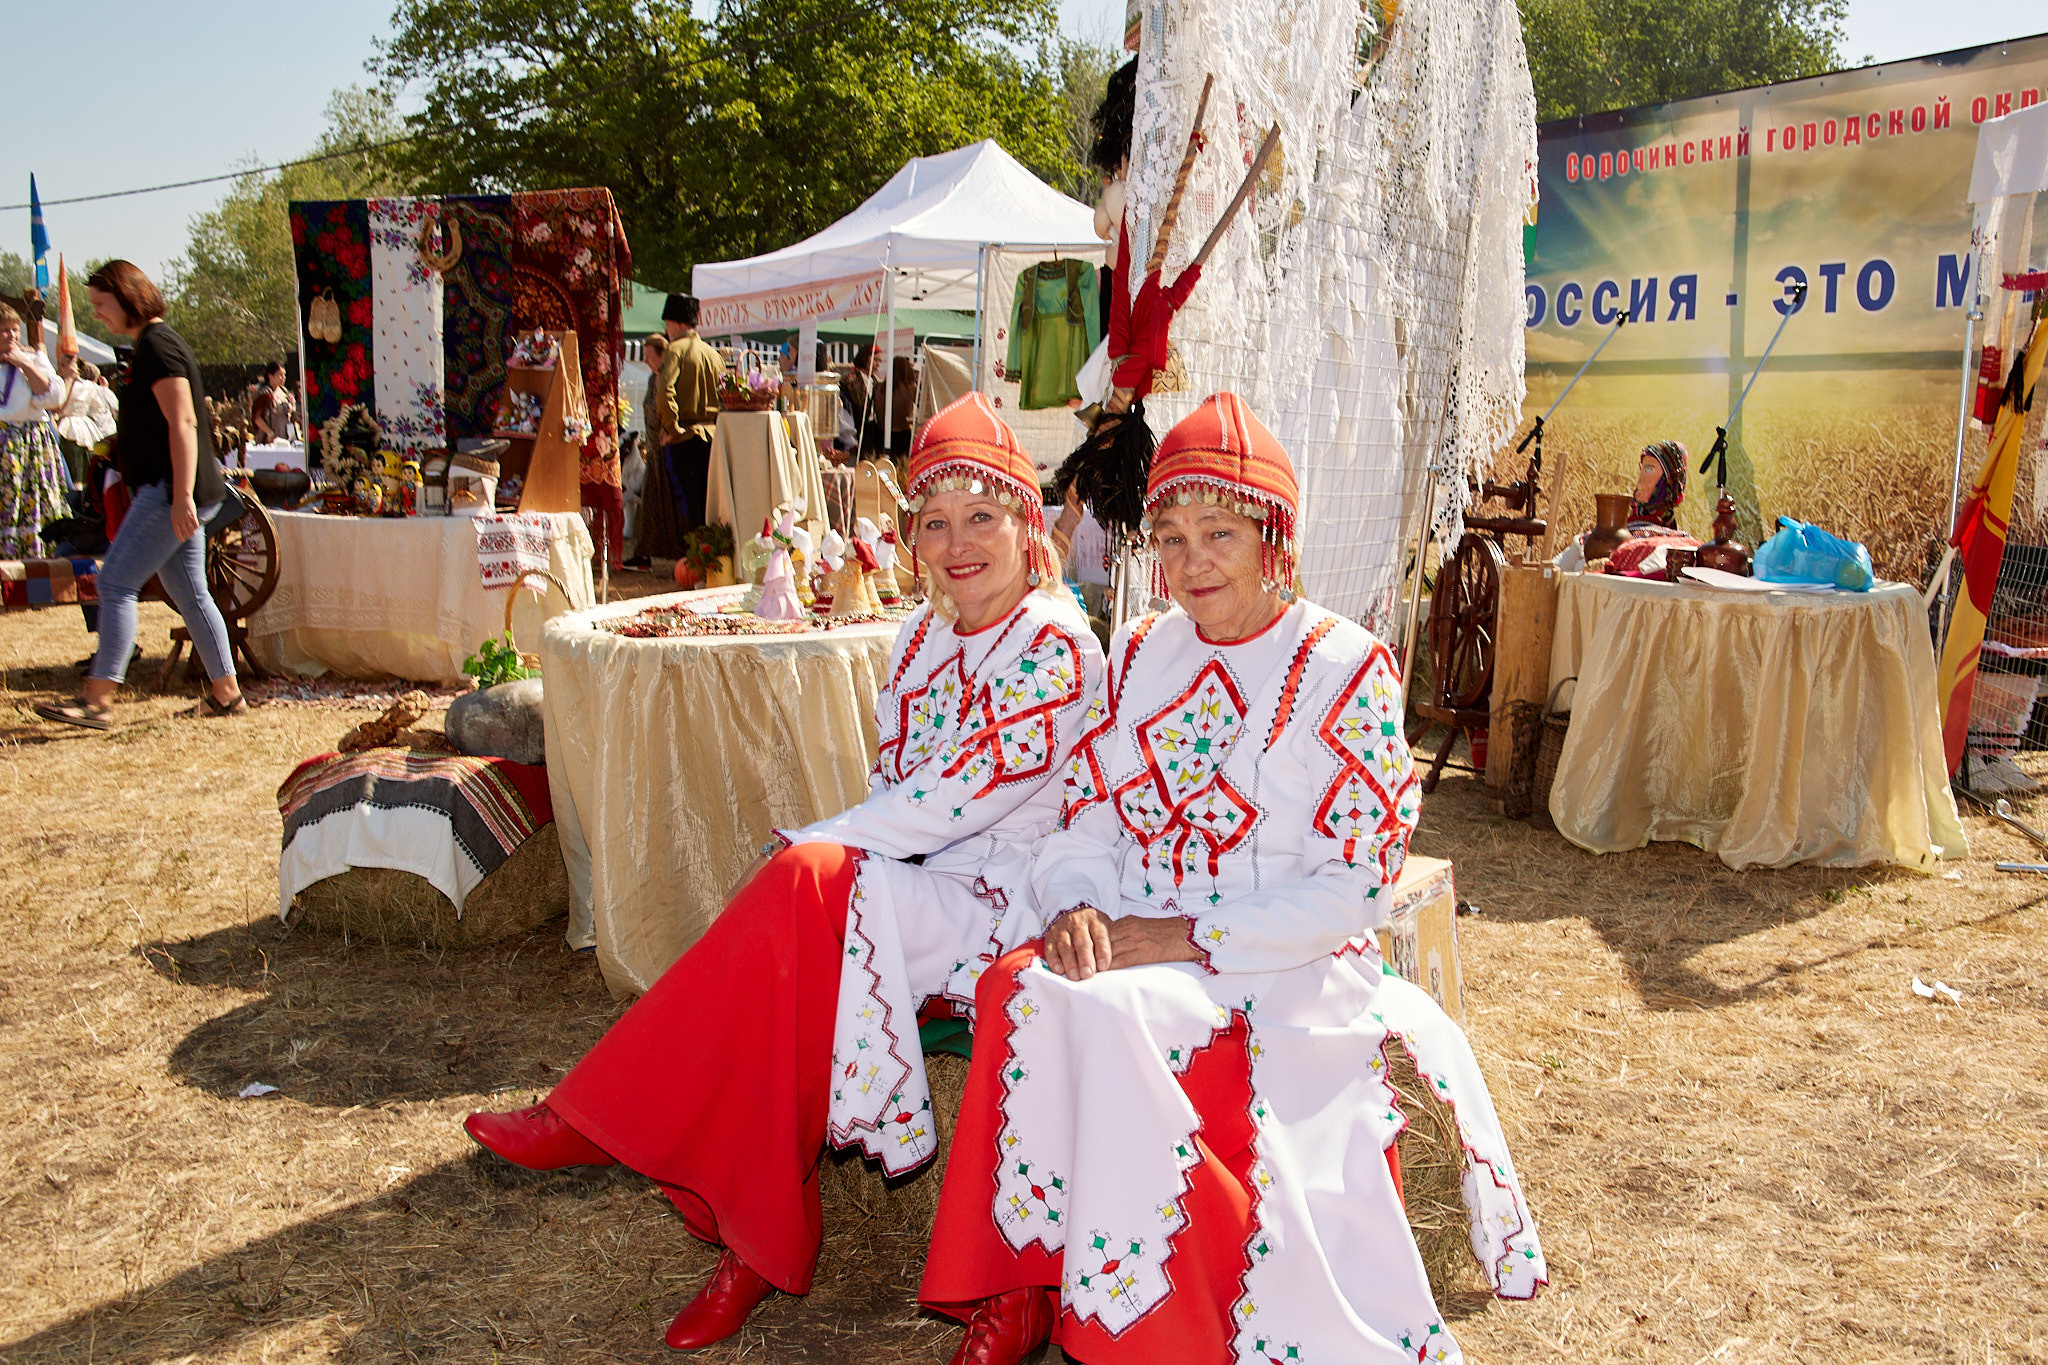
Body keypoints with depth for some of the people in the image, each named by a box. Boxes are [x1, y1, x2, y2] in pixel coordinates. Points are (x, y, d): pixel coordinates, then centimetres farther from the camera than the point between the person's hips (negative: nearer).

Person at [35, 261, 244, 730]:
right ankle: (226, 693, 16)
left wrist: (182, 495, -27)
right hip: (170, 493, 10)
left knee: (116, 582, -10)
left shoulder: (157, 345, -12)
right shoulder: (152, 344, 20)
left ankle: (98, 701, -10)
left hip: (170, 492, -10)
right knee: (188, 591, 12)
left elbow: (183, 423, -21)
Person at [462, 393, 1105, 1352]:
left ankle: (602, 1119, -15)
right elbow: (893, 786, 14)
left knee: (806, 881, -30)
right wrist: (808, 853, -6)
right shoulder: (923, 634, 13)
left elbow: (959, 798, -18)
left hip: (1002, 900, -6)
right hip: (908, 883, 7)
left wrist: (806, 846, -15)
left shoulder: (1056, 644, -11)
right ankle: (761, 1245, -15)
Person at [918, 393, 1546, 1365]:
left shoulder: (1346, 671, -5)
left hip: (1286, 968, -4)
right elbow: (1088, 814, 10)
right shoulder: (1140, 653, 12)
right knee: (1021, 989, -28)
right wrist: (1077, 906, -13)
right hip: (1129, 944, 5)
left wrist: (1185, 938, -16)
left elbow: (1359, 884, -9)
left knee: (1105, 1017, -32)